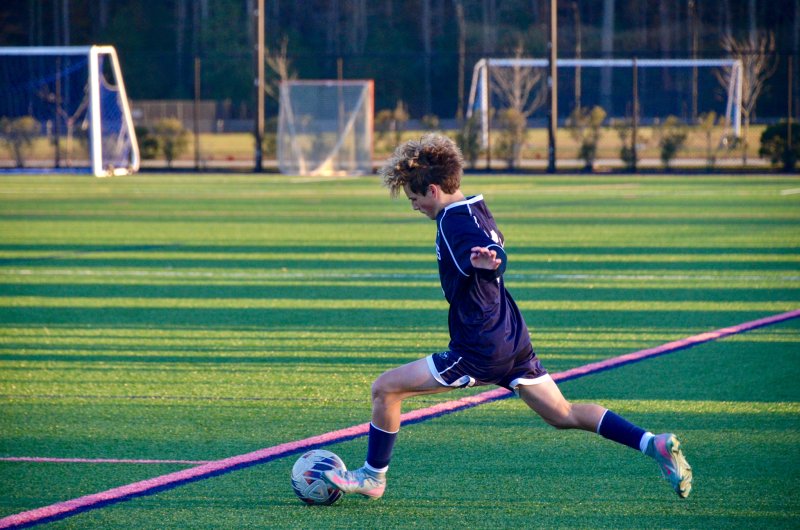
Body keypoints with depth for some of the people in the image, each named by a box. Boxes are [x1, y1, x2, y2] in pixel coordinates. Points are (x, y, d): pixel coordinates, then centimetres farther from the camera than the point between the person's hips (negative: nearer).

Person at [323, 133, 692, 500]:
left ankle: (372, 477, 10)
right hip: (515, 342, 9)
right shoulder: (477, 211, 12)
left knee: (386, 388, -1)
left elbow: (495, 258, -35)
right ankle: (655, 445, 1)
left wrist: (487, 262, -55)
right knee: (564, 416, 13)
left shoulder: (454, 222, -16)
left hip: (479, 352, -9)